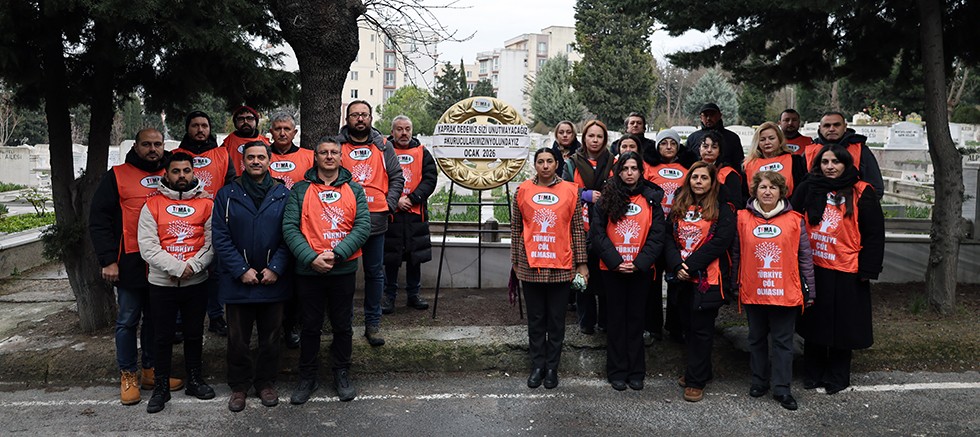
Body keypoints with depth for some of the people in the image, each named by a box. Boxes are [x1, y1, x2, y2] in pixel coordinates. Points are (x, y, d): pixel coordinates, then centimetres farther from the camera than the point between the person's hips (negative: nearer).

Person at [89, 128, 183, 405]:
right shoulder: (117, 176, -1)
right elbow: (98, 220, -4)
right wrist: (108, 260, -11)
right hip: (131, 264, -4)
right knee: (128, 321, 4)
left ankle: (150, 371, 24)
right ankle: (128, 375, 16)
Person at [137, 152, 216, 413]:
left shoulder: (207, 205, 2)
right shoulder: (152, 205, -1)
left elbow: (212, 243, -4)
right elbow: (147, 247, -9)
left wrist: (193, 266, -18)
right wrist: (178, 267, -18)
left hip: (197, 283, 1)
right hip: (161, 284, -1)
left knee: (194, 334, 13)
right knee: (163, 337, 9)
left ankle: (194, 380, 29)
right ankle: (161, 387, 22)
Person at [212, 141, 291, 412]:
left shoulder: (282, 194, 2)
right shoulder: (227, 194, 1)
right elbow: (220, 237, -4)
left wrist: (275, 268, -13)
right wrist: (241, 270, -13)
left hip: (273, 280, 0)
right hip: (238, 280, 0)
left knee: (270, 337, 11)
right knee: (238, 339, 9)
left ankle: (266, 382, 28)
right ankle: (239, 385, 26)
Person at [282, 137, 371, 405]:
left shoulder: (354, 190, 5)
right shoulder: (300, 190, 3)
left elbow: (363, 226, -4)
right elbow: (289, 227, -5)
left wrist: (336, 254, -16)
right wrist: (311, 257, -17)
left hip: (344, 270, 1)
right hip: (308, 271, -1)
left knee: (342, 326, 11)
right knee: (310, 327, 9)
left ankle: (342, 375, 27)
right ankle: (308, 378, 24)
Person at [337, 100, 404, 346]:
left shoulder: (383, 146, 9)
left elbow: (397, 178, 10)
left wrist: (389, 204, -1)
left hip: (376, 220, 2)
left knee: (375, 273, 8)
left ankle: (373, 323, 20)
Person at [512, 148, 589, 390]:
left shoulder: (570, 191, 2)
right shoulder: (523, 190, 4)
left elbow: (577, 229, 3)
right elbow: (516, 229, 8)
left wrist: (582, 263, 1)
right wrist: (515, 261, 8)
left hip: (561, 266, -1)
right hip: (530, 266, 1)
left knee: (556, 320, 7)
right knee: (536, 319, 9)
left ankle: (552, 368, 19)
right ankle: (537, 366, 20)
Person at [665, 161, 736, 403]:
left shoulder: (722, 210, -3)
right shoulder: (679, 208, 11)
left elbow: (720, 242, -14)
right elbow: (669, 238, 3)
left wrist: (690, 265, -17)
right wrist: (677, 265, -13)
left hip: (708, 278, -5)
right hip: (682, 278, 5)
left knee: (701, 328, 0)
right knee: (688, 325, 13)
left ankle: (696, 380, 8)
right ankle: (698, 371, 29)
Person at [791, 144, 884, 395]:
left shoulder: (861, 193, -4)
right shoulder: (809, 189, 5)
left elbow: (874, 234, -4)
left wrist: (868, 269, -8)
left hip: (846, 271, -3)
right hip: (812, 268, 3)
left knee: (842, 324, 7)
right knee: (814, 321, 13)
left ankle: (837, 376, 22)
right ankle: (813, 373, 26)